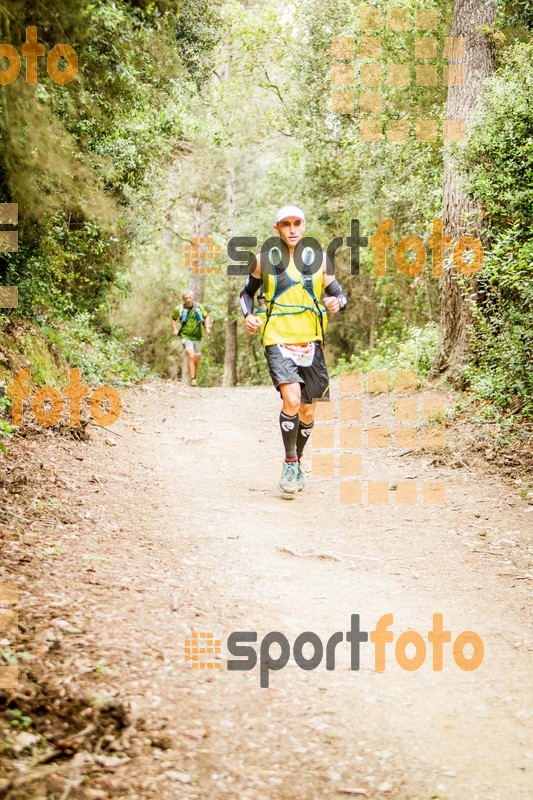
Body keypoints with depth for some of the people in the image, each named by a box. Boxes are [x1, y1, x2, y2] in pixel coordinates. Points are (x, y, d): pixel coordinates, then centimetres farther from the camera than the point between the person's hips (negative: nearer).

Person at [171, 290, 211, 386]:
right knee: (191, 355, -21)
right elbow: (173, 319, 12)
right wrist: (174, 329, -1)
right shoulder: (179, 309, -7)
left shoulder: (199, 307, -5)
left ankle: (194, 377, 28)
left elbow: (206, 317, 11)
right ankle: (192, 379, -20)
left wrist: (207, 327, -3)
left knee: (196, 358, 8)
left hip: (197, 336, 3)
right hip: (186, 336, -3)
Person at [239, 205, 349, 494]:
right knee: (292, 400, -23)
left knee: (308, 411, 8)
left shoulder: (319, 259, 7)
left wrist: (337, 302, -12)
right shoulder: (264, 260, 3)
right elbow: (247, 292, 16)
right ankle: (289, 463, -7)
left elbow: (339, 294, 12)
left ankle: (298, 462, 31)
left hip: (311, 342, 3)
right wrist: (248, 315, -4)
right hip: (278, 340, -3)